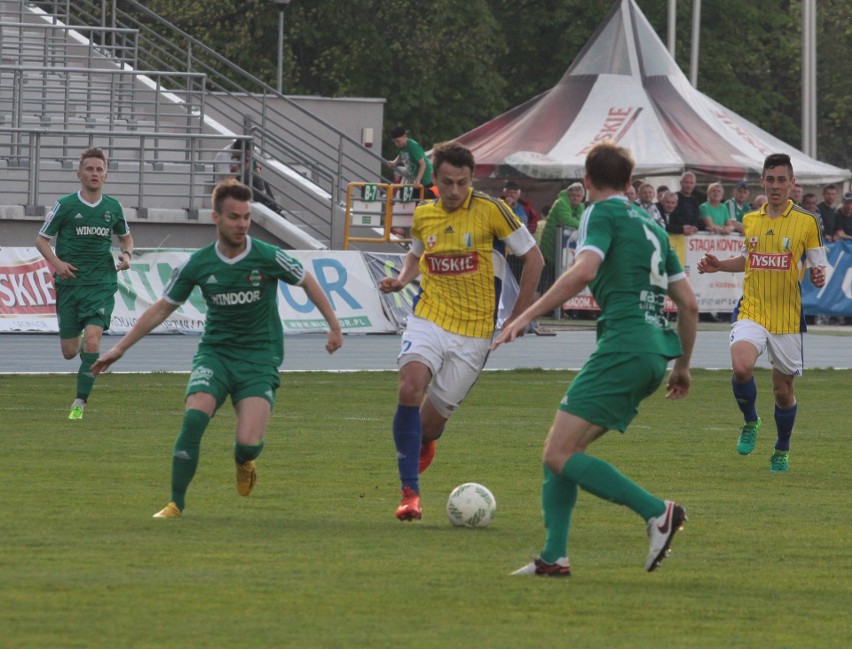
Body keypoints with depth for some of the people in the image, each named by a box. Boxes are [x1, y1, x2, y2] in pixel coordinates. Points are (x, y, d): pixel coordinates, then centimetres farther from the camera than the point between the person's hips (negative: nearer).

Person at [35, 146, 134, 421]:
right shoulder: (65, 205, -4)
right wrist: (56, 262, -15)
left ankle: (79, 404, -11)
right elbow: (41, 239, 3)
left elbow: (125, 236, 23)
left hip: (102, 284, 0)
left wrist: (127, 254, 1)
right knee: (69, 352, 4)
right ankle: (82, 346, 44)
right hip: (70, 283, 0)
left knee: (92, 340, -19)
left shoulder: (113, 207, 5)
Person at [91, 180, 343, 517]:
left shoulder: (268, 257, -10)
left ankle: (243, 462, 22)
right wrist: (120, 348, 6)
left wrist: (334, 326, 10)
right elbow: (162, 308, 7)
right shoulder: (197, 264, -4)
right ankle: (176, 504, -13)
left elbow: (307, 281, 9)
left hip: (259, 357, -1)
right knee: (194, 417, -25)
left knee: (249, 443, -18)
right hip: (215, 353, 1)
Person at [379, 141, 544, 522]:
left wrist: (516, 318, -1)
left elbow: (533, 258, 0)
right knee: (410, 389, -26)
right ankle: (409, 492, -19)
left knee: (430, 423, 0)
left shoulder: (490, 211, -8)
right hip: (429, 319, 2)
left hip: (474, 332, -2)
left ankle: (422, 445, 41)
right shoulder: (423, 215, 5)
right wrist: (402, 280, 4)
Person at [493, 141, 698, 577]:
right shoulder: (651, 225, 24)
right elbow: (688, 303, 24)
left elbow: (584, 271, -19)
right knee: (563, 449, 14)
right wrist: (683, 365, 34)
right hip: (657, 351, 9)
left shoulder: (602, 214, 1)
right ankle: (553, 557, 6)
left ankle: (656, 511, -20)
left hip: (623, 342, -9)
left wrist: (526, 316, -18)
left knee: (559, 455, -12)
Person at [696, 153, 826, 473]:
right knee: (742, 367, -26)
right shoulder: (750, 220, 8)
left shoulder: (807, 222, -3)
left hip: (788, 317, -1)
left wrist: (818, 276, -22)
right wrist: (719, 265, 8)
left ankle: (782, 451, 32)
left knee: (783, 390, 8)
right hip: (751, 312, 1)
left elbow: (818, 265, 1)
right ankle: (750, 421, 4)